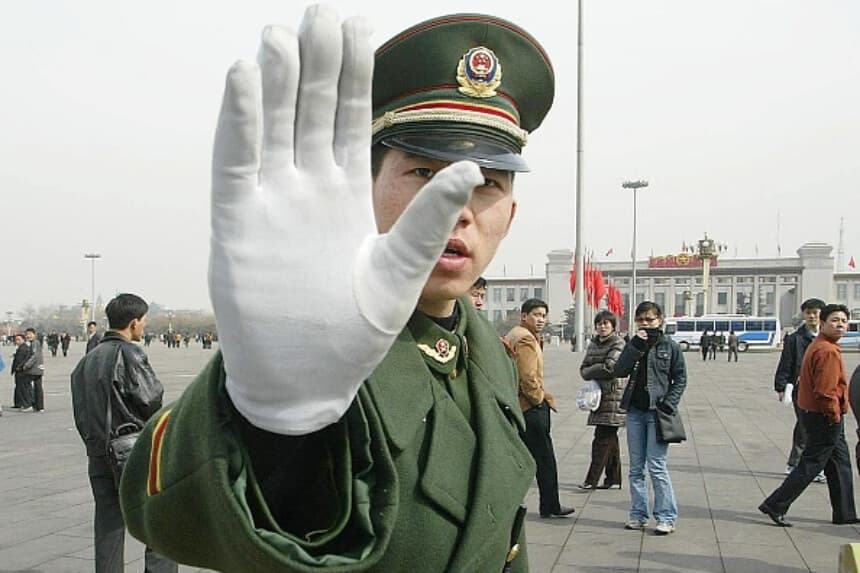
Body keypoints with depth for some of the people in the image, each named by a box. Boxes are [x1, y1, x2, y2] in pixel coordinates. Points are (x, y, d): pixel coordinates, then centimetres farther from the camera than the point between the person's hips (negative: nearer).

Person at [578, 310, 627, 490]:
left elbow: (609, 367, -18)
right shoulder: (594, 343, 15)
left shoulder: (618, 343, -7)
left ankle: (592, 479, -7)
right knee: (609, 438, 12)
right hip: (598, 394, 8)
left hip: (613, 395, -8)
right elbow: (583, 369, 10)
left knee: (602, 438, -8)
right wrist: (598, 372, -9)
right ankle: (613, 479, 18)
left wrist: (591, 371, -4)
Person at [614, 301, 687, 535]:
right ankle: (638, 515, 17)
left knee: (657, 467, -7)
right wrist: (636, 346, -12)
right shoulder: (634, 345, 10)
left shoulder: (670, 346, 0)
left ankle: (667, 517, 1)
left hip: (657, 413, -4)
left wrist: (669, 404, -9)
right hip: (635, 411, 5)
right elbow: (619, 370, -5)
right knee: (636, 467, 9)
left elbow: (680, 378, 2)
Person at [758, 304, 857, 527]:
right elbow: (825, 391, -26)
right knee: (810, 466, -4)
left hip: (813, 414, 11)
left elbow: (805, 382, 18)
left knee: (840, 465, 17)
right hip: (825, 418, -11)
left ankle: (845, 514, 25)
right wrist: (835, 416, -14)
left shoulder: (818, 346, 13)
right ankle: (775, 506, 0)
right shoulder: (828, 351, -20)